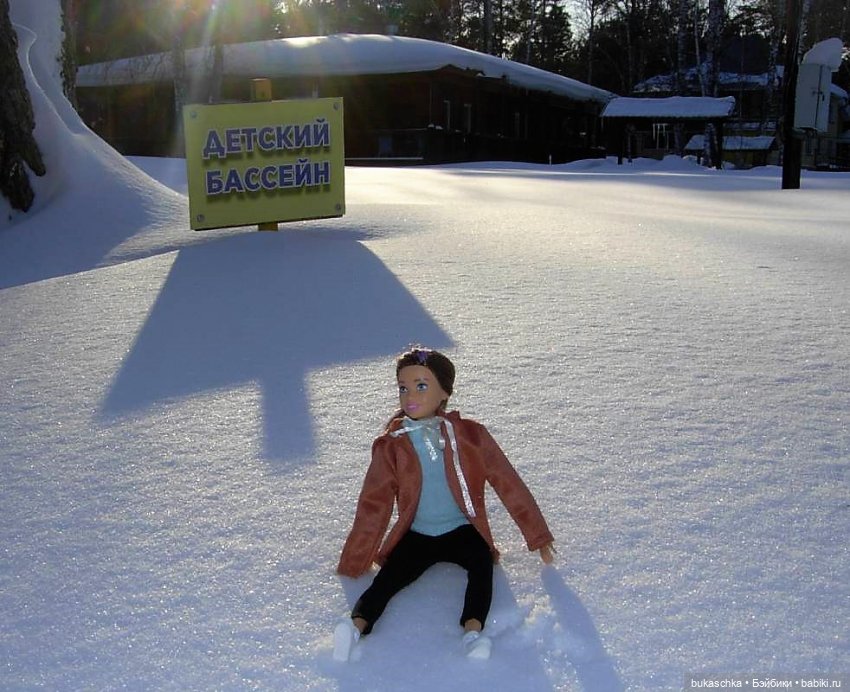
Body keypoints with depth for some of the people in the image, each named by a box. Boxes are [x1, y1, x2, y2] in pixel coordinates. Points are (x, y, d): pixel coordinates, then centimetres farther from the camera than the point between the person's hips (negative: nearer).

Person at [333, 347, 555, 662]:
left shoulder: (469, 435, -4)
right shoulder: (391, 446, -3)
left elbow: (508, 483, 1)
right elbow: (374, 505, 1)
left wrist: (538, 536, 6)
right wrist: (353, 562, 1)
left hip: (462, 532, -1)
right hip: (416, 537, 1)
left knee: (482, 562, -31)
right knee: (389, 576, -25)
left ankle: (473, 630, -46)